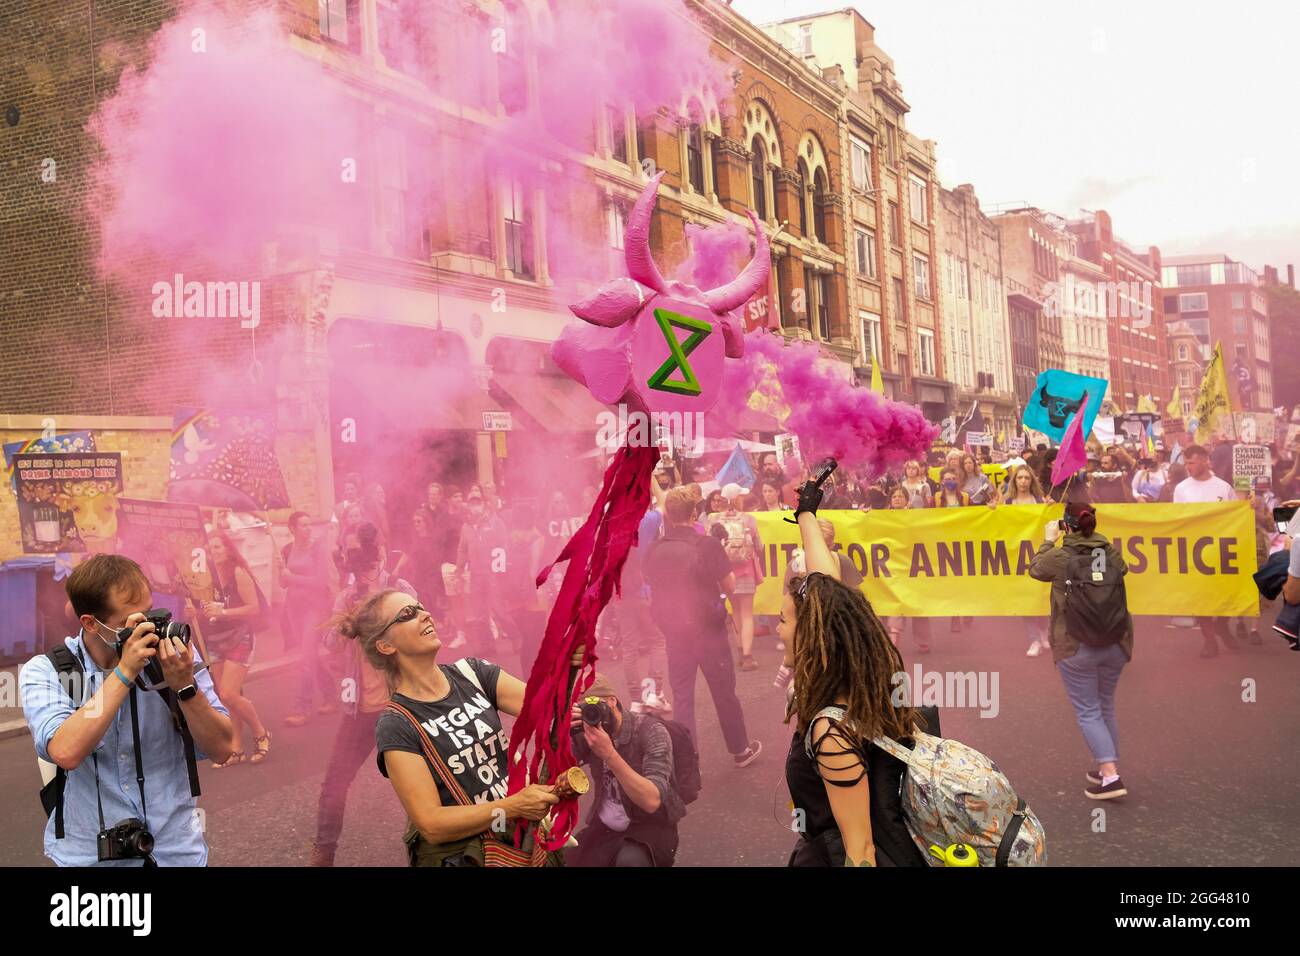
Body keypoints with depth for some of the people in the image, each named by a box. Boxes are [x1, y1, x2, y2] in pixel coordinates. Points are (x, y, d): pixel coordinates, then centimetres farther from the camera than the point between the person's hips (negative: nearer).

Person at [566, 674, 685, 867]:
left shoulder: (650, 731, -18)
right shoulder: (585, 733, -3)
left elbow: (651, 801, -30)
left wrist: (609, 754, -39)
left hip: (651, 827, -6)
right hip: (604, 828, 6)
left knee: (629, 860, -35)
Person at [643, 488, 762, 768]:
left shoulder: (654, 551, -5)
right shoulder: (707, 545, -15)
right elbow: (729, 586, -7)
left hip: (674, 631, 3)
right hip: (708, 629, -2)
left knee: (681, 695, 10)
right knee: (724, 691, 12)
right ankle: (741, 749, 27)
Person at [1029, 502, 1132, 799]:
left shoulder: (1060, 557, -11)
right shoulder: (1112, 553, -1)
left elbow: (1035, 569, 9)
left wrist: (1048, 541, 22)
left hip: (1076, 648, -4)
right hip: (1116, 645, 4)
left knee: (1088, 713, 2)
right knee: (1106, 708, 19)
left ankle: (1110, 776, -8)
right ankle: (1107, 769, 27)